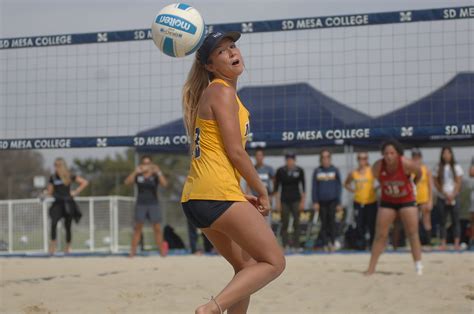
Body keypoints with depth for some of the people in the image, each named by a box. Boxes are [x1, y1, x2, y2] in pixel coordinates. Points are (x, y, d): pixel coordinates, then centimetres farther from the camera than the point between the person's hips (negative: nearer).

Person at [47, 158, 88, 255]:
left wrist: (76, 192, -3)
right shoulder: (53, 178, 6)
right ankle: (53, 243, -16)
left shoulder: (69, 176, -1)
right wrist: (45, 193, -1)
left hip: (68, 203, -1)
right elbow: (50, 192, 16)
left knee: (67, 226, 4)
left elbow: (85, 182, 1)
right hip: (58, 203, 1)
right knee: (53, 222, -24)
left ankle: (67, 247, 21)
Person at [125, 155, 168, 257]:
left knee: (157, 228, -1)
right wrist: (136, 171, -21)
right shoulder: (138, 175, 3)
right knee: (137, 228, -2)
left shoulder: (155, 175, 2)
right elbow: (127, 182, -11)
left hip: (154, 204, 0)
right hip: (141, 204, 0)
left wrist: (158, 172, -25)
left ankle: (162, 251, 4)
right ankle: (132, 252, -2)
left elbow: (165, 184, -13)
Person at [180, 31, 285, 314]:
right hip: (217, 194, -10)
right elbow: (235, 151, -12)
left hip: (196, 198, 10)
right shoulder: (223, 92, -6)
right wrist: (262, 192, -2)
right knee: (274, 262, -6)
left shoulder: (213, 92, 22)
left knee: (247, 267, 18)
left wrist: (239, 195, 21)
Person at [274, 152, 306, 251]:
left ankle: (296, 244, 2)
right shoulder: (280, 171, 0)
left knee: (296, 223, -2)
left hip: (296, 200, 0)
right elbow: (276, 187, 3)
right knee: (284, 223, -1)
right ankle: (285, 245, 3)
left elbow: (303, 187, 4)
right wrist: (277, 202, -1)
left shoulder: (299, 171, 1)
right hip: (284, 200, 0)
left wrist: (303, 201, 0)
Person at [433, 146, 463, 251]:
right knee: (442, 221, 0)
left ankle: (456, 243, -4)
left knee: (455, 220, -3)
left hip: (454, 197, -1)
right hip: (442, 198, 1)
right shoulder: (439, 168, 6)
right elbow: (436, 183, 2)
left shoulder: (456, 167, 4)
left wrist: (452, 195, -10)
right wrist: (445, 194, -7)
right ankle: (443, 243, 0)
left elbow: (459, 183, -1)